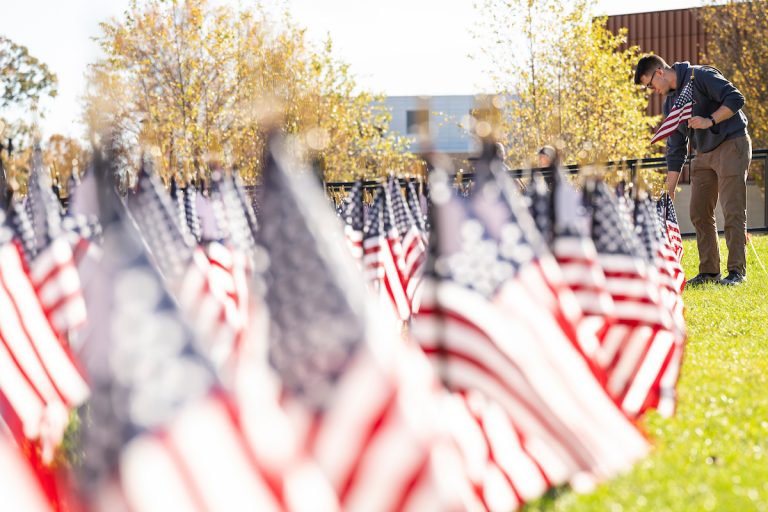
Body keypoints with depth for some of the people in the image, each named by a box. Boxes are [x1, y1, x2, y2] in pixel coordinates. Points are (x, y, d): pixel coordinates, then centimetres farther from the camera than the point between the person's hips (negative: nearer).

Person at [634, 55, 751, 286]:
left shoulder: (699, 76, -12)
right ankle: (709, 271, 11)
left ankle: (737, 270, -6)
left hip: (732, 145, -8)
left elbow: (736, 99, -19)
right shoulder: (670, 103, 11)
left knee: (732, 210, -10)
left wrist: (709, 121, -27)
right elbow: (676, 150, 13)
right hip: (704, 154, 8)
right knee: (699, 213, 5)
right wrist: (669, 191, 9)